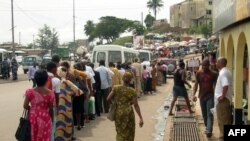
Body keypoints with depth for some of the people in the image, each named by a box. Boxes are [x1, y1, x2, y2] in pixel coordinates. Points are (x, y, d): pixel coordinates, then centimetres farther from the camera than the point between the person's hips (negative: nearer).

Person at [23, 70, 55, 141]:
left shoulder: (30, 92, -10)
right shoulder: (50, 93, -13)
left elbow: (25, 106, -9)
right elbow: (51, 109, -8)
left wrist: (32, 109, 11)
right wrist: (51, 118, 8)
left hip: (33, 117, 2)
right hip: (45, 118, -2)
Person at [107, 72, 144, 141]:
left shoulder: (116, 88, -4)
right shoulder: (132, 91, -10)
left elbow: (108, 98, -5)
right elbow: (136, 105, -13)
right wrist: (141, 118, -11)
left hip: (118, 113, 2)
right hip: (128, 114, -2)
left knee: (120, 132, 17)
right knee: (128, 133, 17)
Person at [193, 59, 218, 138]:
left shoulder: (213, 74, -1)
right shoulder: (199, 74, 4)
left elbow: (215, 86, 4)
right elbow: (196, 84, 2)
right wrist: (194, 94, -10)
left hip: (210, 96, -3)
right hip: (202, 96, 3)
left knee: (210, 114, -11)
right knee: (204, 114, 13)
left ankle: (209, 130, -19)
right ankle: (207, 127, 30)